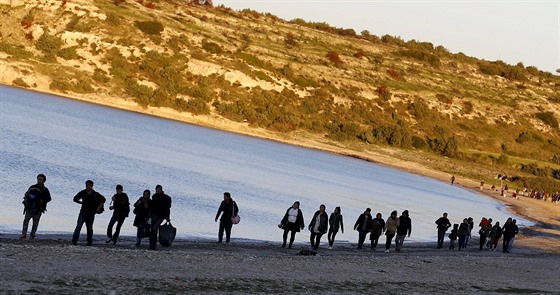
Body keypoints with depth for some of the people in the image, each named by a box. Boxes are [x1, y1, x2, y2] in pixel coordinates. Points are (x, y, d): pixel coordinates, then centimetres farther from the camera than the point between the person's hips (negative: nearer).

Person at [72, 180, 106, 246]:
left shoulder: (95, 194, -3)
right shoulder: (82, 193, -1)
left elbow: (103, 200, 10)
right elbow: (75, 199, 12)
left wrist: (99, 207, 1)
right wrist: (82, 203, 3)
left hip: (91, 213, 0)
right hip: (83, 212, 0)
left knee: (89, 227, 5)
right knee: (79, 226, -12)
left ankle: (90, 242, 18)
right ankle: (74, 240, -14)